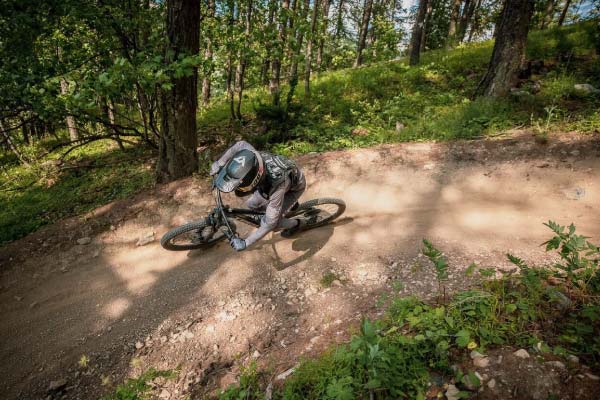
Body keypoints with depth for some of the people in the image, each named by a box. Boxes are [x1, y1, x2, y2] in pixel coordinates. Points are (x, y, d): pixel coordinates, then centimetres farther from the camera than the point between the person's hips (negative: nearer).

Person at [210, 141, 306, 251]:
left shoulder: (276, 186, -46)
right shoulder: (253, 160, -32)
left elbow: (270, 223, -37)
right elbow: (241, 144, -8)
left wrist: (245, 243, -35)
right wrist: (219, 163, -10)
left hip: (294, 187, -6)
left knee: (271, 222, -16)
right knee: (251, 204, 3)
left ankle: (296, 224, 15)